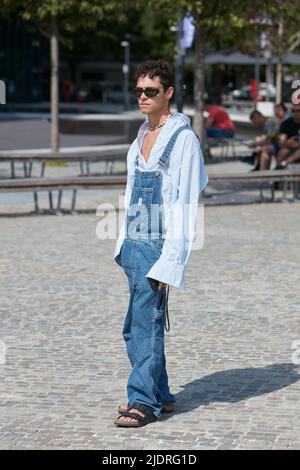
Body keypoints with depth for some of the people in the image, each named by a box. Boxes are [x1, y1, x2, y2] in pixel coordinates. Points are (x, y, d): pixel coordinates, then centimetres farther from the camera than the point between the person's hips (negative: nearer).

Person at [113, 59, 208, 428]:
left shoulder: (183, 138, -10)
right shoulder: (142, 135, 15)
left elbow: (185, 203, -14)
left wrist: (169, 259, -18)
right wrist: (124, 242, 15)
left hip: (158, 244, -8)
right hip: (134, 242, 8)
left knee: (146, 321, -8)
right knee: (134, 327, 11)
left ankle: (144, 400, -1)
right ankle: (158, 394, 21)